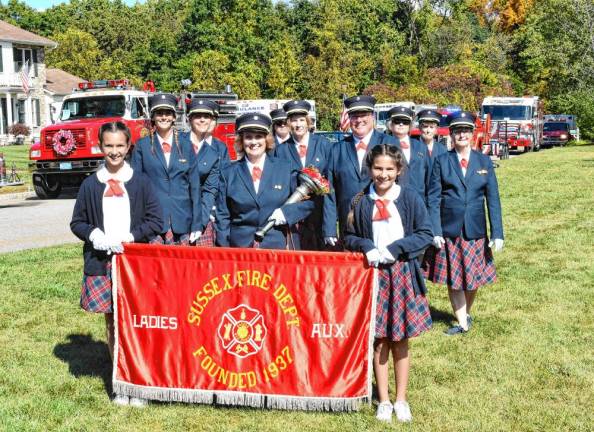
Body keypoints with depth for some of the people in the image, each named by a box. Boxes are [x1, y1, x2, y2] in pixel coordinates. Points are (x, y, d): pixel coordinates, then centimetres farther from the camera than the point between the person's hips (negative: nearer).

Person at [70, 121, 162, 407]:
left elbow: (155, 221, 2)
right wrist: (94, 235, -9)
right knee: (112, 321, 6)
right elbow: (77, 223, 10)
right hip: (102, 263, 1)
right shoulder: (91, 185, 7)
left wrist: (129, 238, -11)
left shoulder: (140, 182, 3)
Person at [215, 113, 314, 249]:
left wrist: (286, 212, -11)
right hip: (240, 247, 0)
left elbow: (307, 202, 6)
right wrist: (224, 251, -2)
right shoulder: (228, 174, 7)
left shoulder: (286, 169, 6)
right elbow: (222, 217, 6)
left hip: (279, 245, 0)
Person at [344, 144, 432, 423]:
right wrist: (368, 247, -13)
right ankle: (384, 401, 18)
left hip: (402, 274, 0)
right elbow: (349, 237, 7)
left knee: (400, 340, 8)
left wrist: (394, 249, -13)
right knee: (378, 340, 5)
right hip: (373, 274, 1)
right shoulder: (360, 201, 1)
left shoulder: (410, 198, -2)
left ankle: (401, 399, 21)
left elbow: (425, 234, -3)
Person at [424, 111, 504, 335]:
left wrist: (497, 233, -3)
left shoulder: (484, 161, 4)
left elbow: (493, 199, 3)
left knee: (473, 276, 10)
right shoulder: (441, 161, 0)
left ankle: (467, 313, 33)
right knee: (453, 278, 3)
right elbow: (433, 198, -2)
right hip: (448, 229, -1)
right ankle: (462, 323, 15)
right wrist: (435, 231, -10)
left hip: (475, 230, 1)